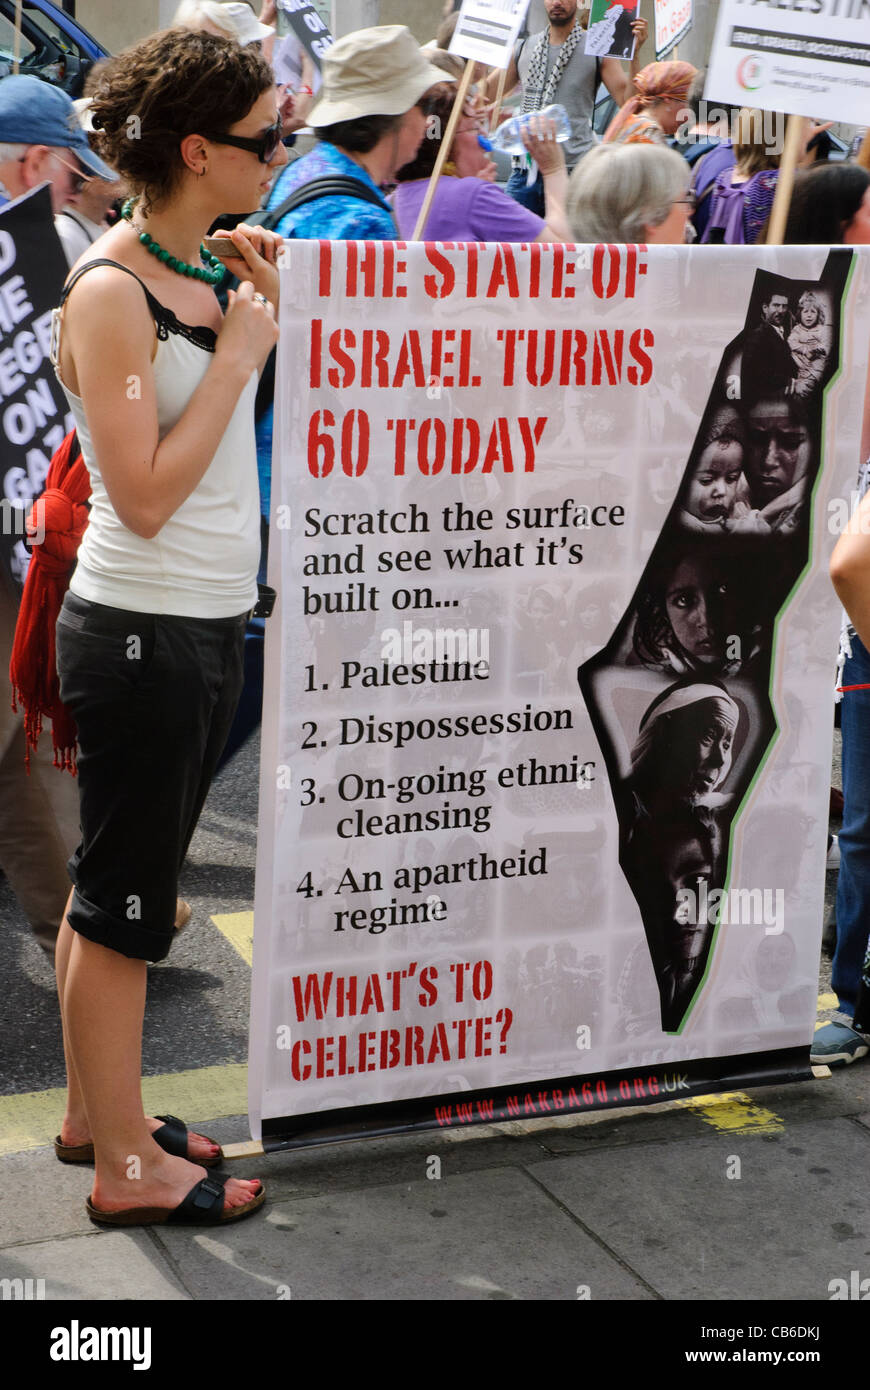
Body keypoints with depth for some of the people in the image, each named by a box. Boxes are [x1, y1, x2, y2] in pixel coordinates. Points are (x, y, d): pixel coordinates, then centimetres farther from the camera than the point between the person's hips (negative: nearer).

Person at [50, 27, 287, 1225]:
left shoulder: (200, 272, 7)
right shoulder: (111, 293, -17)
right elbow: (146, 496, -22)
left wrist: (265, 318, 4)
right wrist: (238, 351, -16)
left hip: (207, 623, 9)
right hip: (142, 632, -9)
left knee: (120, 886, 18)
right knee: (123, 900, 3)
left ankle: (95, 1114, 32)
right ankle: (126, 1165, 15)